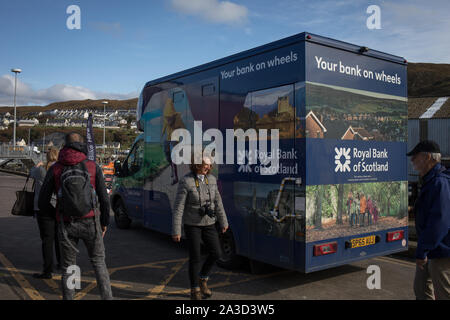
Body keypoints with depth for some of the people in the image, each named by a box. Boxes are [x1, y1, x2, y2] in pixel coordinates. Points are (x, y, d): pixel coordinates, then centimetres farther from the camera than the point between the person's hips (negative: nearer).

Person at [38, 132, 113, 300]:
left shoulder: (55, 169, 2)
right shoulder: (93, 167, 1)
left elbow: (42, 202, 2)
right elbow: (104, 198, -1)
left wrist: (52, 215, 22)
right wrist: (105, 222, 11)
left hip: (66, 226, 0)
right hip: (90, 222, 0)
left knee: (68, 267, 14)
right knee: (98, 262, 14)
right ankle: (107, 297, 8)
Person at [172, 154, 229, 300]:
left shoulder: (211, 179, -2)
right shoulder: (186, 182, -18)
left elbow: (217, 202, 6)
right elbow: (178, 207, -17)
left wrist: (223, 222, 9)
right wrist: (176, 231, -17)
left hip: (208, 223, 5)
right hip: (192, 224, -5)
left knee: (216, 253, 2)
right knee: (195, 257, 0)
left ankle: (203, 278, 28)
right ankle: (195, 290, 19)